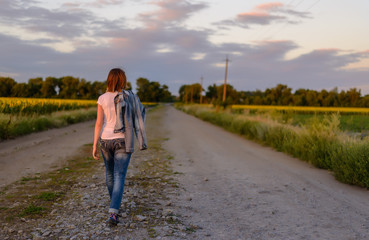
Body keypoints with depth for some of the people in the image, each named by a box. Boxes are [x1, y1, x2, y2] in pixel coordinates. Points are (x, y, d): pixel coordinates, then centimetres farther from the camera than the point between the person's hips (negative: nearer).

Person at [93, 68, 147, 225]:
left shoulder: (102, 99, -6)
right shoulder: (129, 97, -5)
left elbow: (99, 123, -9)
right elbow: (135, 119, 1)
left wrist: (94, 145, -4)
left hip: (106, 140, 1)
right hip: (123, 141, -1)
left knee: (110, 172, 23)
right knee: (119, 177, -3)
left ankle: (115, 204, 41)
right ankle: (112, 214, -17)